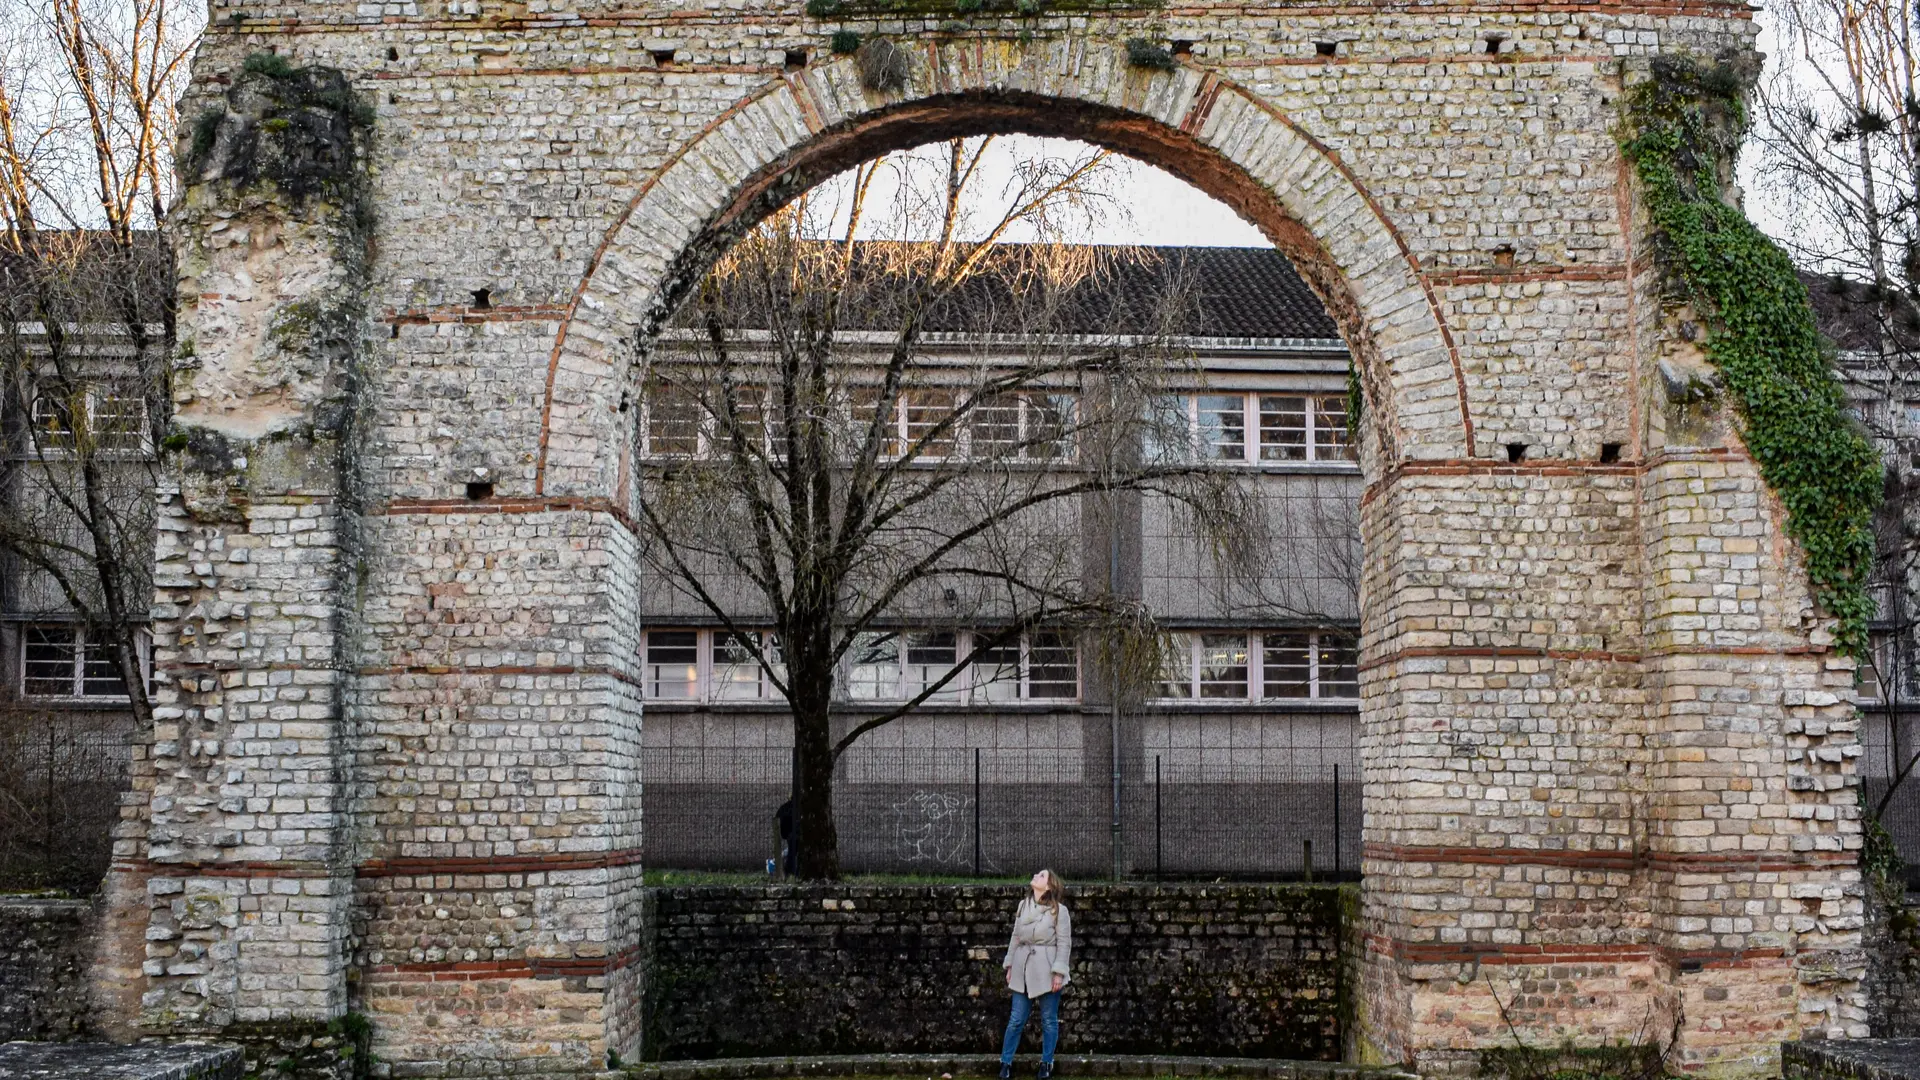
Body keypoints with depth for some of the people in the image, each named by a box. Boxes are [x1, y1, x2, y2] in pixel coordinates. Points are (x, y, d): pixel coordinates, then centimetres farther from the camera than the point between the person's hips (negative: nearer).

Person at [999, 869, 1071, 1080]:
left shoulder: (1059, 910, -8)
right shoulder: (1023, 905, 8)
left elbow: (1064, 943, -9)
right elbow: (1016, 937, 13)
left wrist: (1059, 972, -14)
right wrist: (1009, 965, 11)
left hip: (1047, 970, -4)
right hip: (1023, 969, 4)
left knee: (1049, 1019, 6)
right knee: (1017, 1019, 7)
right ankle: (1006, 1062, 14)